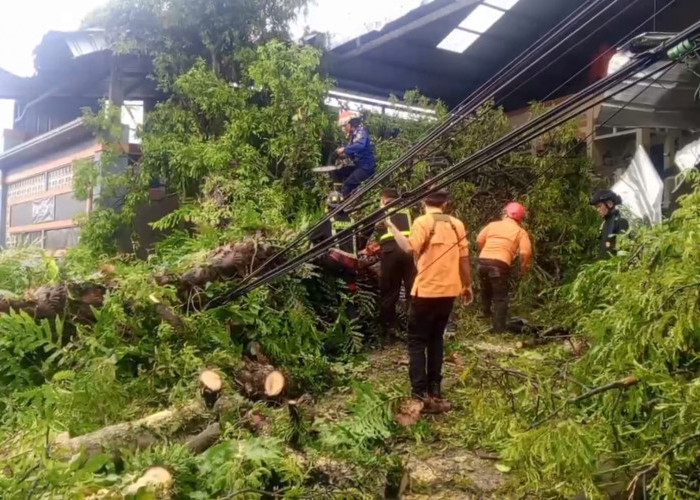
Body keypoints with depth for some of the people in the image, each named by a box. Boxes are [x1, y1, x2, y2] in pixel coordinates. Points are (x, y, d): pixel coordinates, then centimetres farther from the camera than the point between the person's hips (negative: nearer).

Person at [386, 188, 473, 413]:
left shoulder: (423, 222, -9)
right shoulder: (457, 224, 6)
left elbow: (409, 247, -25)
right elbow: (464, 259, 7)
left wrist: (391, 226, -15)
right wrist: (468, 286, 18)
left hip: (426, 291, -5)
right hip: (449, 291, 5)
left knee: (417, 341, 3)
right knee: (436, 338, 17)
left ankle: (421, 394, -4)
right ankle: (434, 390, 18)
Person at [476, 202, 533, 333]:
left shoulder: (493, 224, 16)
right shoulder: (520, 231, 7)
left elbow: (479, 240, 9)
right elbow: (526, 253, -6)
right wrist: (525, 266, 12)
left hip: (483, 261, 4)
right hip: (500, 264, -4)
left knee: (485, 290, 28)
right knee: (500, 298, 8)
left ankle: (487, 313, 49)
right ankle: (499, 329, 9)